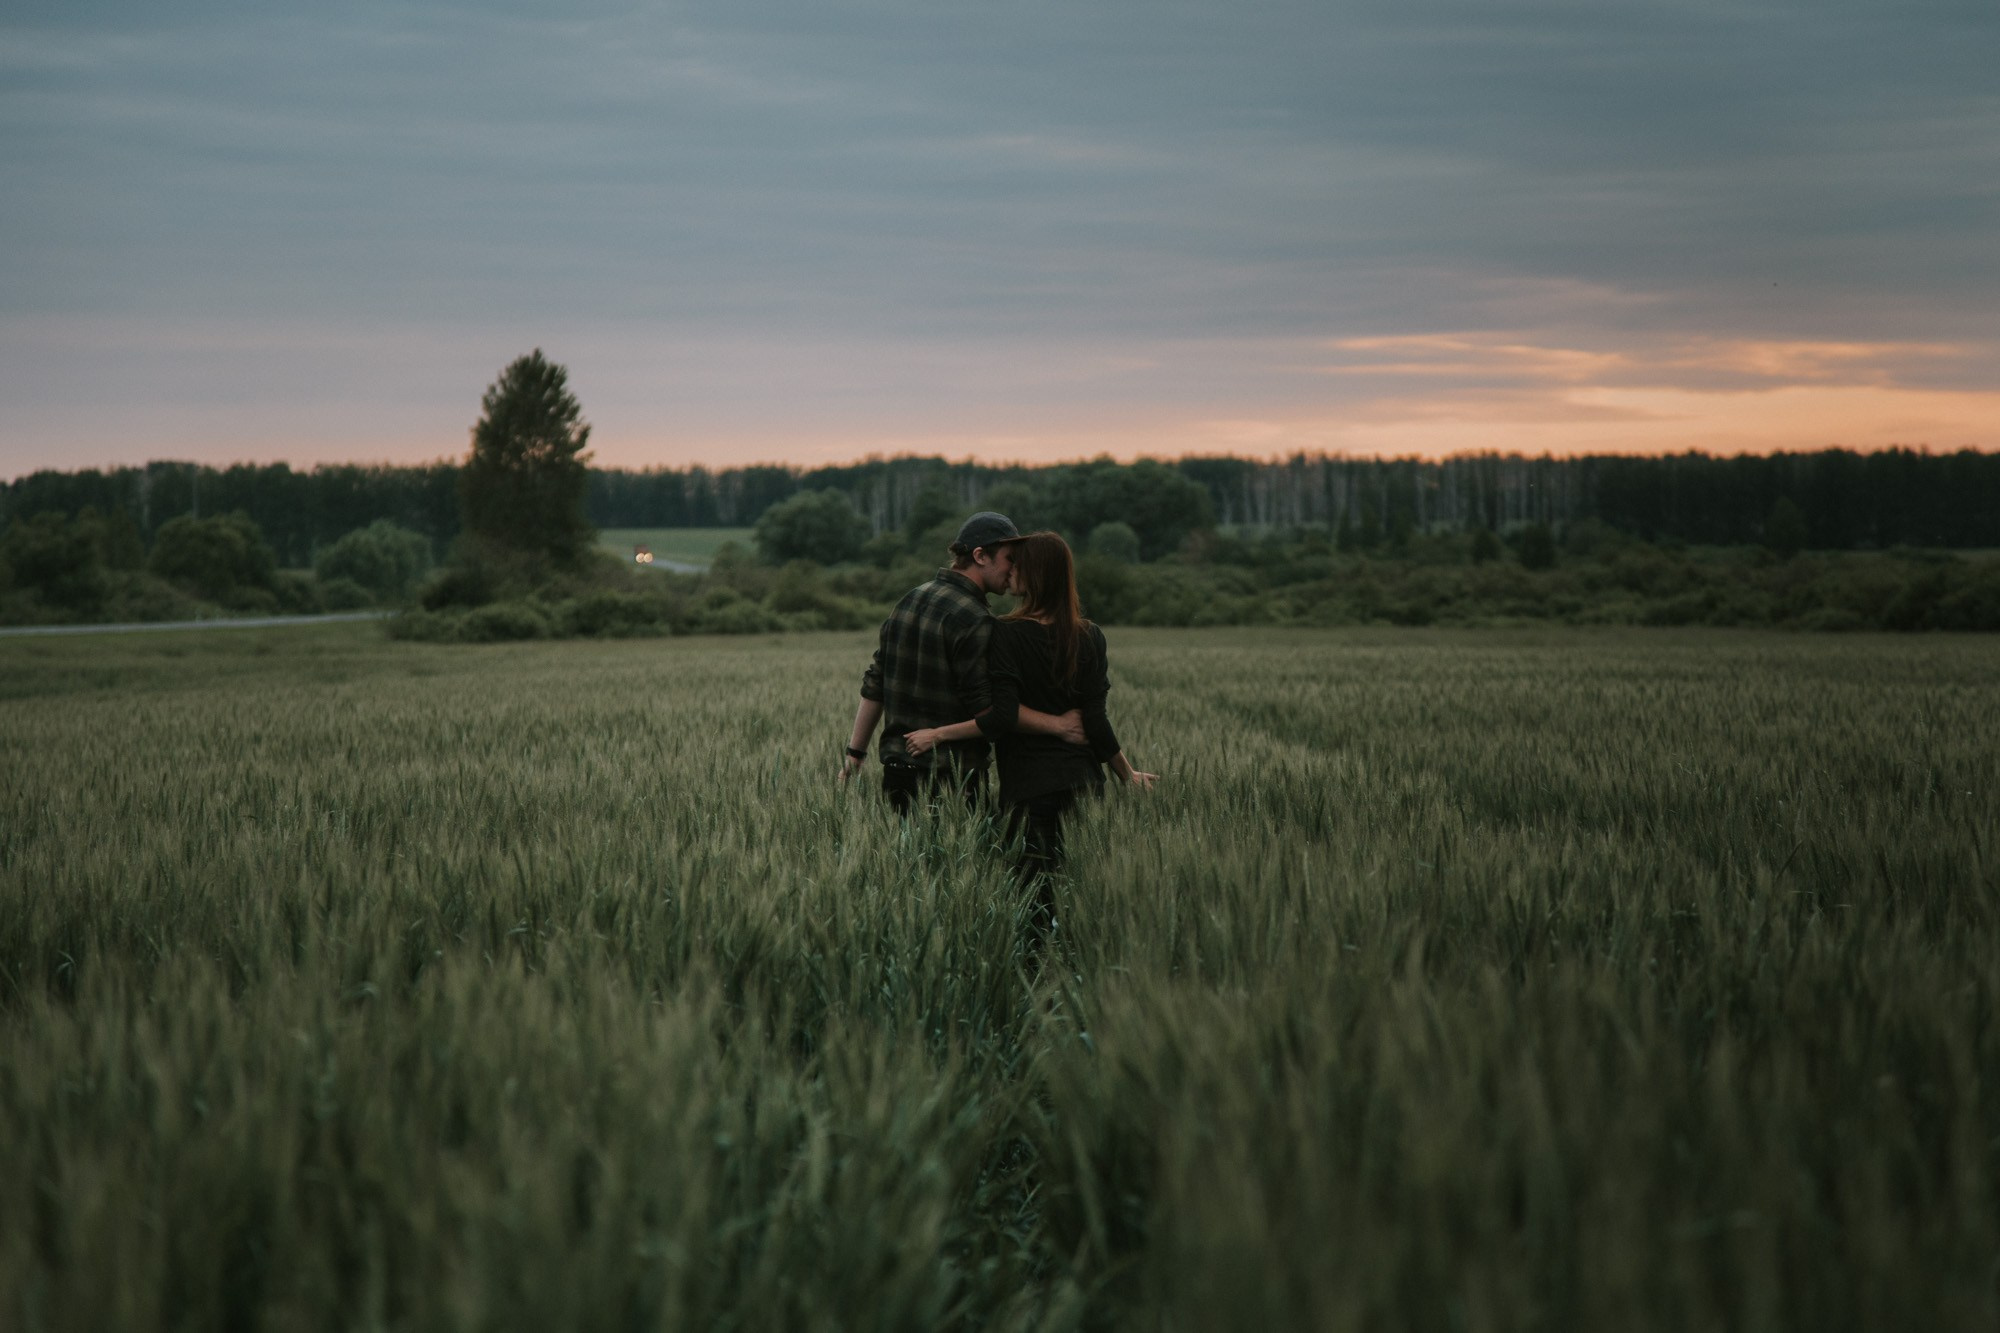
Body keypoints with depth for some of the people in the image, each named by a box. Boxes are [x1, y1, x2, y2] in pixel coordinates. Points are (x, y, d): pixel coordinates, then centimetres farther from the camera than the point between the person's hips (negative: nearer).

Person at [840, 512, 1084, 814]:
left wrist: (856, 750, 23)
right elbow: (987, 706, -19)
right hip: (951, 777, -8)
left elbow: (873, 685, 17)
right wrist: (1059, 725, -13)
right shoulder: (975, 620, -14)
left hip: (897, 766, 8)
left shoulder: (909, 600, 13)